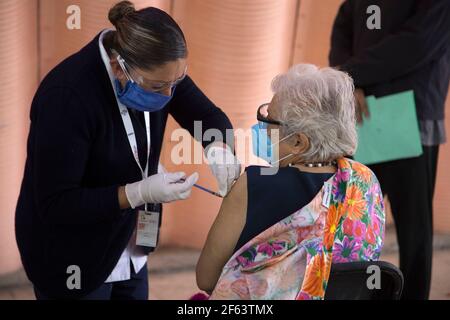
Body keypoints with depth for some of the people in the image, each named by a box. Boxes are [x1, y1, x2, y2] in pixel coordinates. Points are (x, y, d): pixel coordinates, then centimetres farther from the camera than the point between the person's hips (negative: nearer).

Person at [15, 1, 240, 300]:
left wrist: (219, 150, -22)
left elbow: (208, 115, 1)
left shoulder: (156, 69, -12)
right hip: (70, 259, -6)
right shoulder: (67, 96, -31)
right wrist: (141, 192, -33)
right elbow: (55, 204, -28)